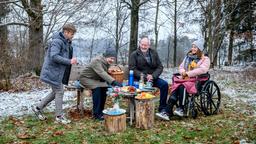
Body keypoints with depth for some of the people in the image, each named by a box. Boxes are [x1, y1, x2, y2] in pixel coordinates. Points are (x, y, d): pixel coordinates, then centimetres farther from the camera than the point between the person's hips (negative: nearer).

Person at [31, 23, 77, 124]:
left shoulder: (66, 42, 12)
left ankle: (38, 108, 27)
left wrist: (71, 60, 1)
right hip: (53, 71, -10)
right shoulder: (57, 41, -17)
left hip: (57, 71, 10)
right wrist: (69, 61, -28)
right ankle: (59, 116, 10)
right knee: (59, 92, -2)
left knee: (56, 92, 15)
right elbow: (54, 56, -27)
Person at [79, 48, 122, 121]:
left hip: (95, 79, 8)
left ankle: (100, 111, -5)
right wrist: (113, 82, -54)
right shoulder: (97, 61, -29)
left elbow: (105, 74, -2)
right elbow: (102, 73, -43)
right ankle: (96, 114, -23)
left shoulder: (107, 63, -2)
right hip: (85, 78, -8)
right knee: (97, 88, -31)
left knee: (105, 88, -17)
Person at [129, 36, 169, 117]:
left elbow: (160, 67, 8)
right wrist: (145, 77, -18)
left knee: (164, 84, -20)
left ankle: (162, 109, -9)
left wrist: (153, 76, -12)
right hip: (139, 78, -3)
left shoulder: (154, 53, 12)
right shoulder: (134, 54, 1)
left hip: (152, 77, 4)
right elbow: (132, 69, -7)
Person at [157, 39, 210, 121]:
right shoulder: (188, 57, 22)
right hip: (185, 78, 5)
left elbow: (202, 70, -14)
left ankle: (181, 109, -22)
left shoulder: (205, 59, 4)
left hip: (196, 81, -5)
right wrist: (183, 72, -4)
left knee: (182, 87, -34)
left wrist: (188, 73, -16)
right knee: (175, 87, -26)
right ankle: (167, 112, -34)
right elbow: (181, 67, 21)